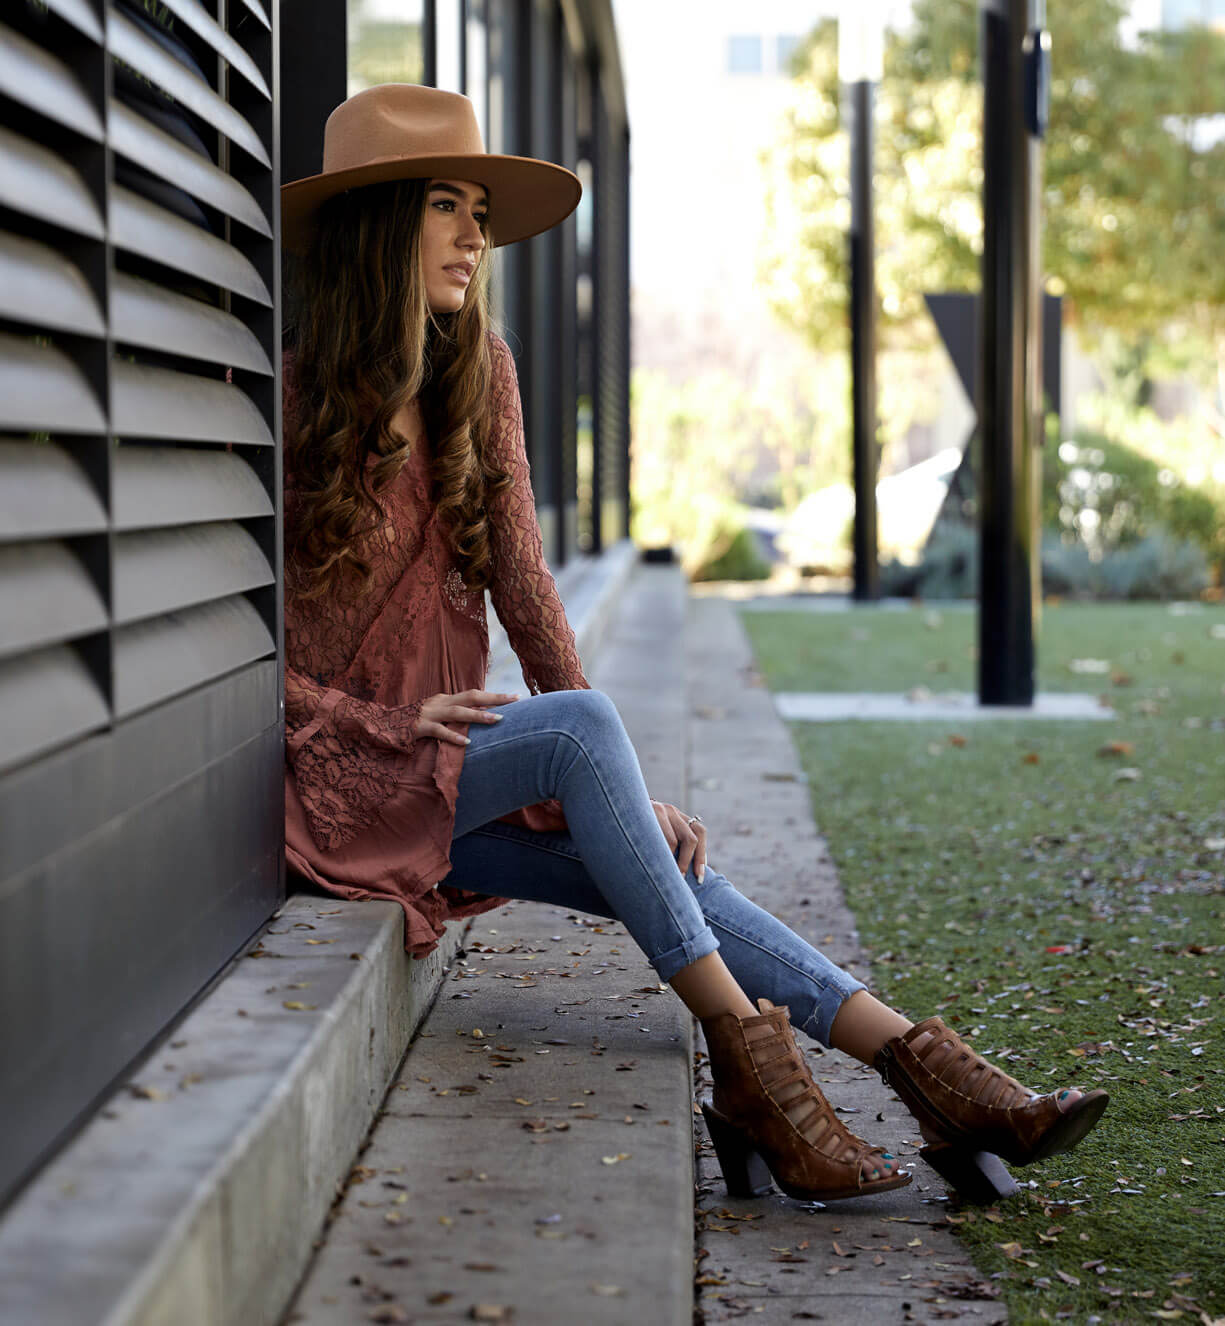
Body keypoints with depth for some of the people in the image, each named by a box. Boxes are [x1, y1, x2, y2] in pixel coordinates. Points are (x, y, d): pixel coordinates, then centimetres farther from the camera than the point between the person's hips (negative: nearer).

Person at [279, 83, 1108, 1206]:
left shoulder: (479, 374, 6)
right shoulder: (283, 395, -10)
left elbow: (521, 580, 4)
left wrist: (619, 791, -4)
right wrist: (390, 726, -17)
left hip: (455, 773, 6)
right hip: (338, 777, -5)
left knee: (658, 865, -17)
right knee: (580, 726, -29)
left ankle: (911, 1059, -25)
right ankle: (745, 1057, -29)